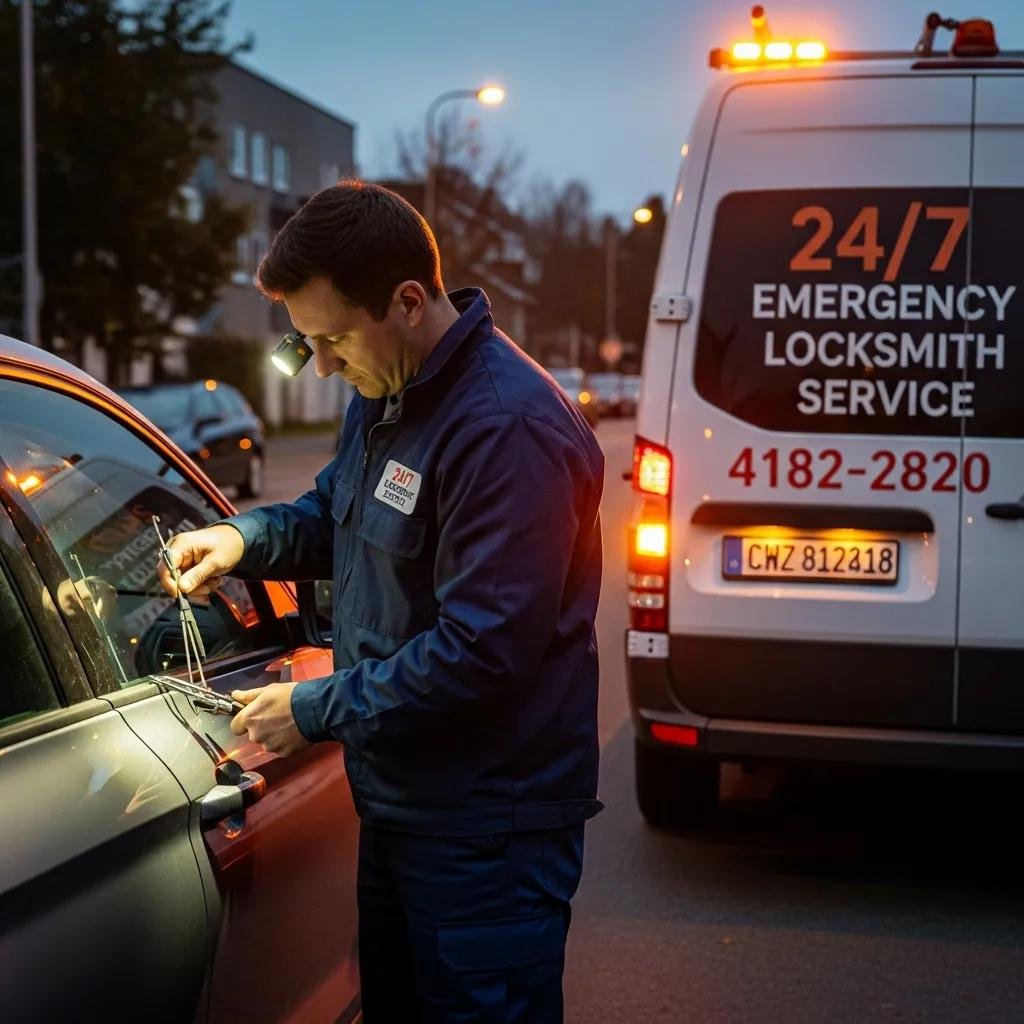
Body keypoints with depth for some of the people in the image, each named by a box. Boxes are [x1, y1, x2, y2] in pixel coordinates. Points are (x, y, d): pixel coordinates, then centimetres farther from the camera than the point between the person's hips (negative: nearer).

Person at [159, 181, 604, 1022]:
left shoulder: (508, 428, -26)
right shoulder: (386, 393, 5)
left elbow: (483, 652, -27)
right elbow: (338, 512, 23)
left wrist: (318, 710, -17)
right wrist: (249, 535, 2)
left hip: (488, 832, -9)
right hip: (399, 801, 9)